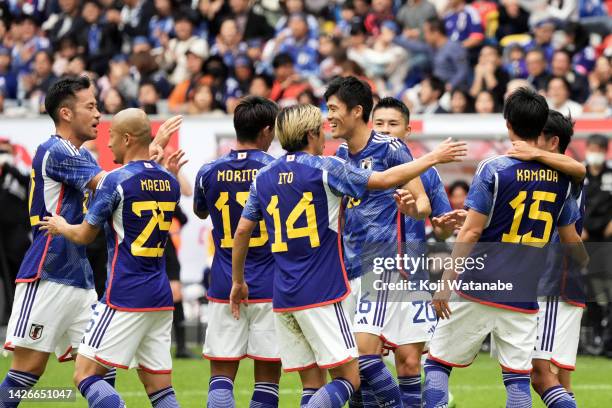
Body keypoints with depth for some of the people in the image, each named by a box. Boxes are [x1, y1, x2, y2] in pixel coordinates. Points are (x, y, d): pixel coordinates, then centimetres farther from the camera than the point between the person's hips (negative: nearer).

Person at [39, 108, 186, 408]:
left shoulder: (117, 180, -11)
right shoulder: (169, 182, 9)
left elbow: (85, 235, 1)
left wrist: (61, 226, 21)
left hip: (124, 296, -8)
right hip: (161, 295, 8)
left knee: (85, 376, -6)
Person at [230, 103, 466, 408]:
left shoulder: (263, 177, 9)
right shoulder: (325, 168, -6)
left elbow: (242, 231, 13)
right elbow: (386, 179, -5)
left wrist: (238, 281, 26)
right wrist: (433, 157, 8)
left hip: (283, 298, 6)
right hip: (321, 293, -6)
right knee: (348, 379, -5)